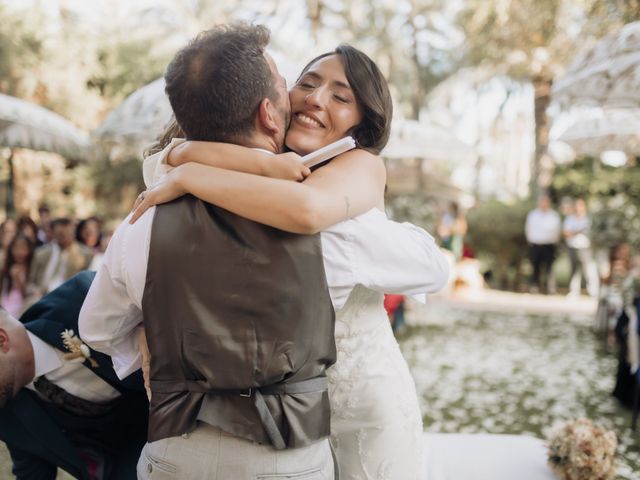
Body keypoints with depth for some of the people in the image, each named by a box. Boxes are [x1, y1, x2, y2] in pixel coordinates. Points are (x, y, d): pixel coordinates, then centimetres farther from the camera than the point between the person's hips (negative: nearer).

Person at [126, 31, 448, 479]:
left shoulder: (365, 166, -13)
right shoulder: (259, 171, 1)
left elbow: (306, 208, -35)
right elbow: (160, 160, -13)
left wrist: (187, 175, -25)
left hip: (365, 397, -4)